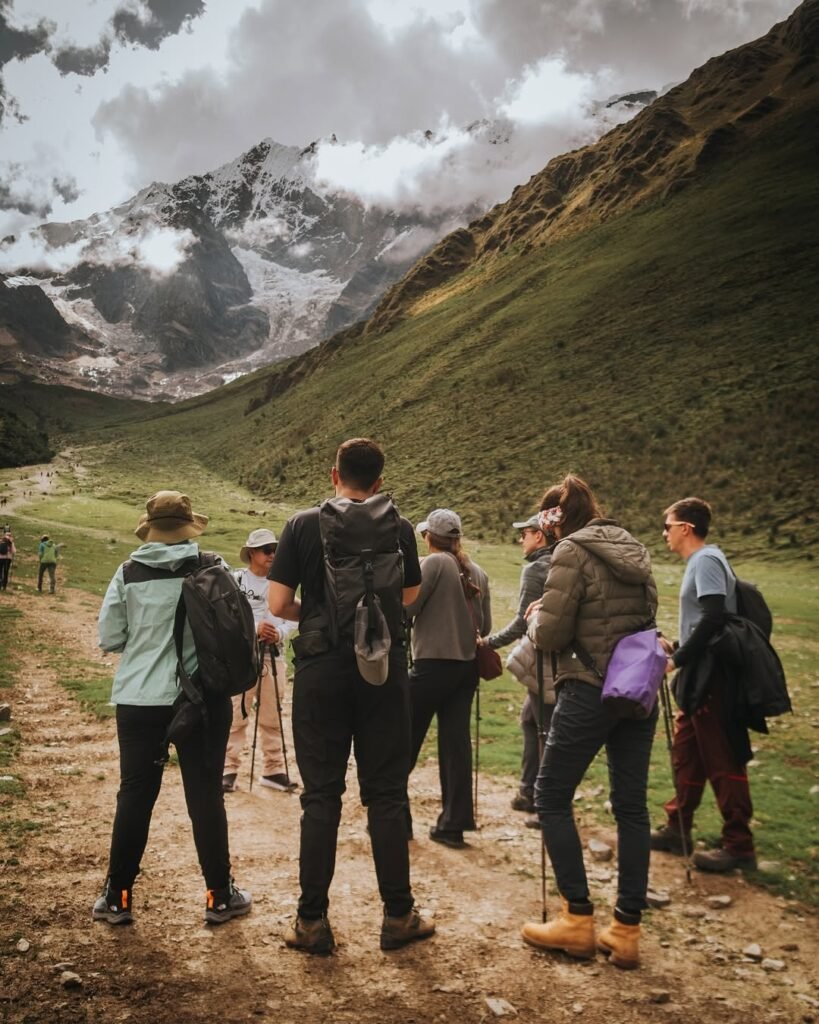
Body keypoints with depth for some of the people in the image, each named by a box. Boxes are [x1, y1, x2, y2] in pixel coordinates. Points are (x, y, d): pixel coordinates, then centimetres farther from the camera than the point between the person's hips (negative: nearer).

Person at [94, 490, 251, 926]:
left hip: (139, 698, 1)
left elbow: (109, 638, -1)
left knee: (135, 794, 13)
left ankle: (116, 897, 23)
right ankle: (220, 896, 18)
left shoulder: (129, 573, -3)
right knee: (205, 794, 8)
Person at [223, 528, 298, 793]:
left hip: (274, 655, 4)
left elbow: (291, 617, 5)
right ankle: (229, 769, 8)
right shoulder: (235, 580, -4)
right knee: (236, 715, -2)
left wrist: (280, 634, -13)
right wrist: (254, 628, -20)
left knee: (272, 716, 11)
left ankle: (273, 769, 20)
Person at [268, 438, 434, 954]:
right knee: (386, 795, 9)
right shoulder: (398, 529, -2)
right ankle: (399, 916, 18)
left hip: (321, 668, 0)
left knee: (321, 796, 8)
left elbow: (278, 604, -5)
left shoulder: (303, 525, -3)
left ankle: (313, 921, 14)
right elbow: (409, 597, 9)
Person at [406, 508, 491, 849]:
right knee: (456, 744, 8)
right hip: (466, 667, 6)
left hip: (433, 665, -6)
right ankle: (454, 824, 12)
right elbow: (485, 627, 11)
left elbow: (405, 610, -14)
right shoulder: (477, 572, 8)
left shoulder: (433, 563, -10)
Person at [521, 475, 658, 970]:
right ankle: (627, 931, 17)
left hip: (592, 691, -7)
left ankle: (578, 920, 13)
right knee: (631, 806, 11)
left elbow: (550, 636, -15)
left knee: (551, 797, 8)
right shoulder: (634, 549, 11)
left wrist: (537, 617, 6)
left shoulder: (572, 551, -11)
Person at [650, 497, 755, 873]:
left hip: (713, 677, -10)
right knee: (686, 754, 16)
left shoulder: (707, 560, -15)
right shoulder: (699, 562, 15)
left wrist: (677, 660, -20)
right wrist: (675, 648, 14)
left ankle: (739, 846, 8)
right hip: (700, 677, 10)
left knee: (723, 762, -2)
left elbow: (713, 619, -25)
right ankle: (677, 829, 27)